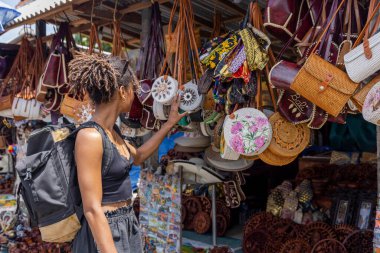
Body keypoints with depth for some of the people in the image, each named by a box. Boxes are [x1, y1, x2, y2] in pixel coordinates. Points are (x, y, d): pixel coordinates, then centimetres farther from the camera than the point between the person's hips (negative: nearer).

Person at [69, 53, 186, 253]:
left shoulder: (111, 131, 4)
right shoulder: (90, 136, -23)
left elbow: (138, 157, 22)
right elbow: (92, 209, -23)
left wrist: (170, 123, 22)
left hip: (126, 226, 9)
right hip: (105, 232, -9)